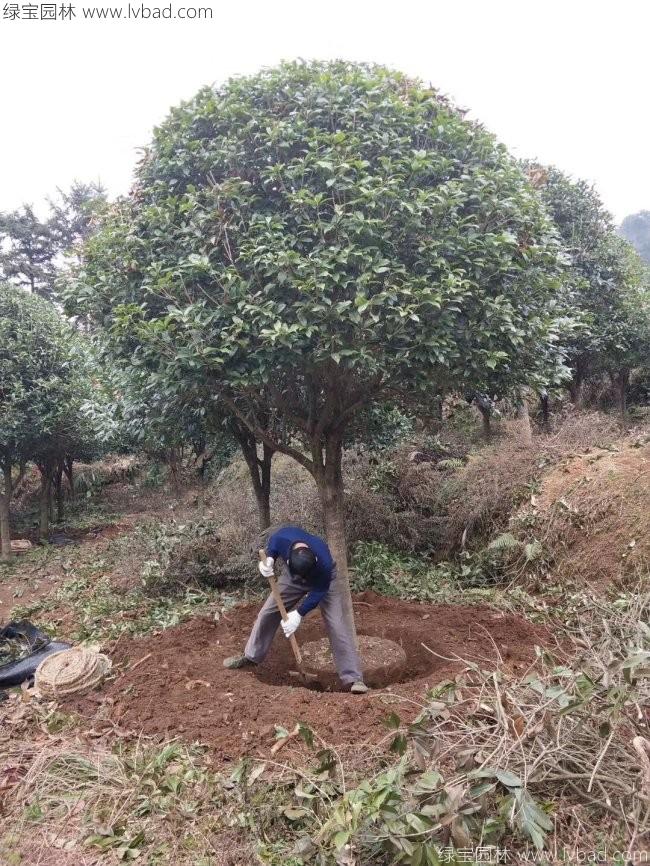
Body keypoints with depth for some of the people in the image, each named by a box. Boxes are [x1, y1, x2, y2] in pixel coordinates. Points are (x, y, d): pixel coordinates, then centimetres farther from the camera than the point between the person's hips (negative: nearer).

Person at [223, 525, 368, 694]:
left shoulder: (324, 562, -44)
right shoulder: (282, 538, -39)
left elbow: (318, 593, -25)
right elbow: (272, 546, -11)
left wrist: (299, 614, -29)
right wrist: (269, 560, -31)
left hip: (323, 581, -3)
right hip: (291, 577, 4)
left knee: (336, 625, -15)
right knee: (267, 612, 4)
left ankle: (354, 678, -10)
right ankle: (251, 656, 27)